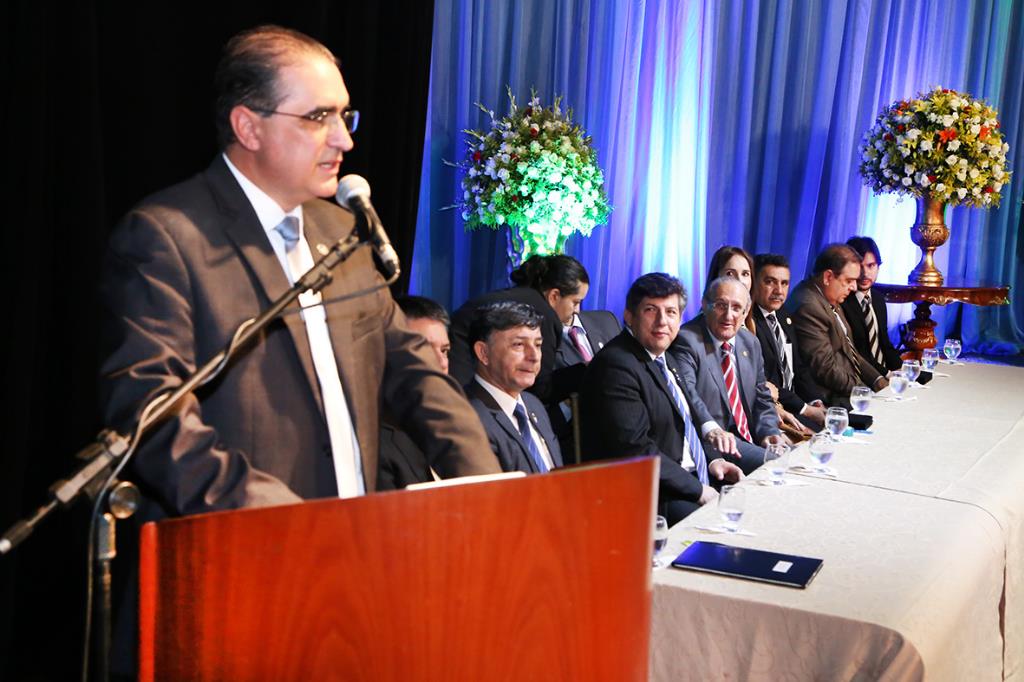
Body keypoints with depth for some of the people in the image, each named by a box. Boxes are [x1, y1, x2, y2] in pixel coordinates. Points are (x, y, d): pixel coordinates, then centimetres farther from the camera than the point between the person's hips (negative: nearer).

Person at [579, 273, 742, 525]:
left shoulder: (665, 360, 15)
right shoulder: (616, 366, -17)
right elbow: (635, 449, -22)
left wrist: (712, 459, 7)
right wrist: (698, 491, -17)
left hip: (694, 481, 10)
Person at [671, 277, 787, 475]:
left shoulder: (751, 343, 17)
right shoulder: (686, 341, -9)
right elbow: (686, 390, -26)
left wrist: (769, 432, -1)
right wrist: (710, 428, -44)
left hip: (750, 439, 8)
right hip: (708, 443, -8)